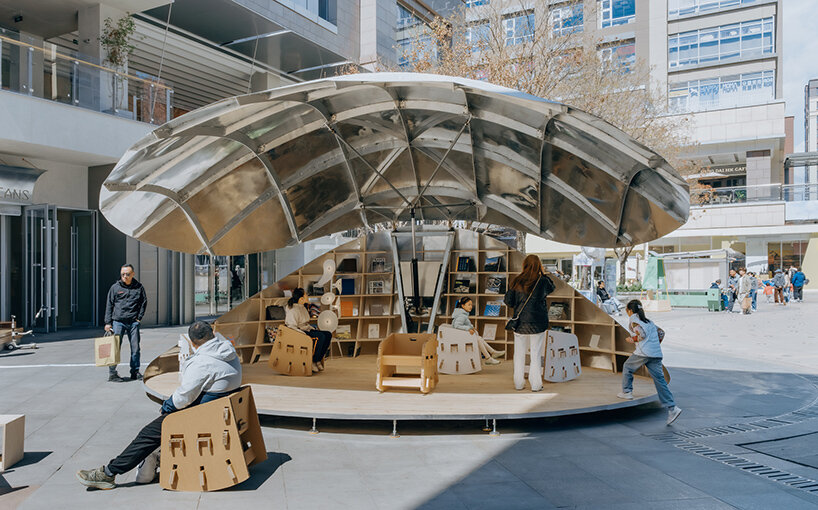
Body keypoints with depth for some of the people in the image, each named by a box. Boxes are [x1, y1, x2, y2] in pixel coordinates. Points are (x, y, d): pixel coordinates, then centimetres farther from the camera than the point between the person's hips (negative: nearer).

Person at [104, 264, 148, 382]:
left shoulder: (139, 287, 5)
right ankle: (112, 373, 3)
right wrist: (108, 322, 0)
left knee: (135, 348, 4)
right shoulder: (115, 287, 2)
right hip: (118, 321, -1)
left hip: (133, 322, 2)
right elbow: (109, 305, 5)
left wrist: (139, 317, 4)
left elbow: (144, 302, 14)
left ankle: (135, 372, 14)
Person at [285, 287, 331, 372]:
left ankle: (318, 360, -6)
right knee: (320, 336, -28)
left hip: (306, 329, 10)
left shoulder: (302, 307, 14)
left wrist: (312, 329, 9)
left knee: (328, 334, -7)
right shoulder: (292, 309, -16)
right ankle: (313, 362, -16)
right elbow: (292, 327, -20)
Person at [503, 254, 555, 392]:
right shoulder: (542, 281, -6)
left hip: (520, 322, 2)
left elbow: (508, 301, 0)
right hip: (537, 323, -2)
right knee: (536, 354, 5)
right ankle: (535, 384, 7)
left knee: (519, 354, 11)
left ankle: (519, 383, 16)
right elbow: (552, 288, 16)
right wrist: (543, 274, 17)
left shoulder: (516, 282, -2)